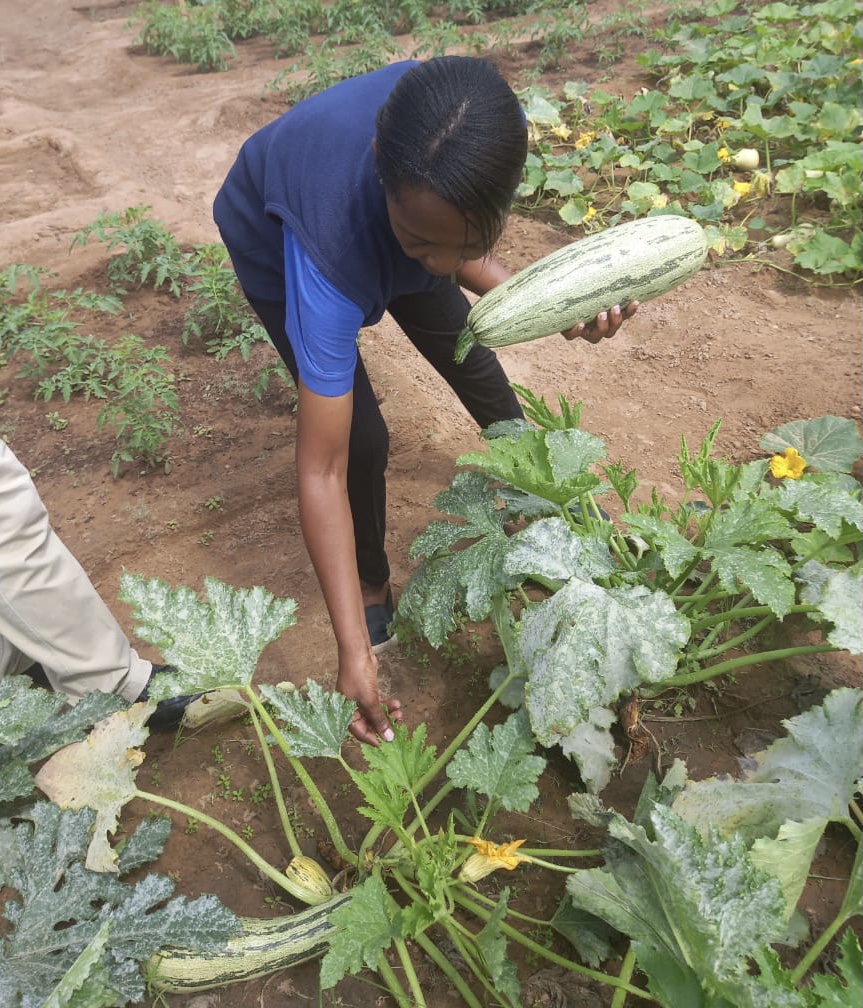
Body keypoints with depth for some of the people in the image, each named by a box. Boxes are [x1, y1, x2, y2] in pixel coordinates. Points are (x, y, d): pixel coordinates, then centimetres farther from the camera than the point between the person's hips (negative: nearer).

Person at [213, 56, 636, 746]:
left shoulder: (473, 124, -37)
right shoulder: (329, 249, -48)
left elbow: (462, 252, -16)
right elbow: (321, 470, -43)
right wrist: (355, 655, -42)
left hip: (379, 217, 5)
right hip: (277, 242, -4)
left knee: (468, 354, 15)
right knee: (361, 434, -15)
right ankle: (373, 589, 15)